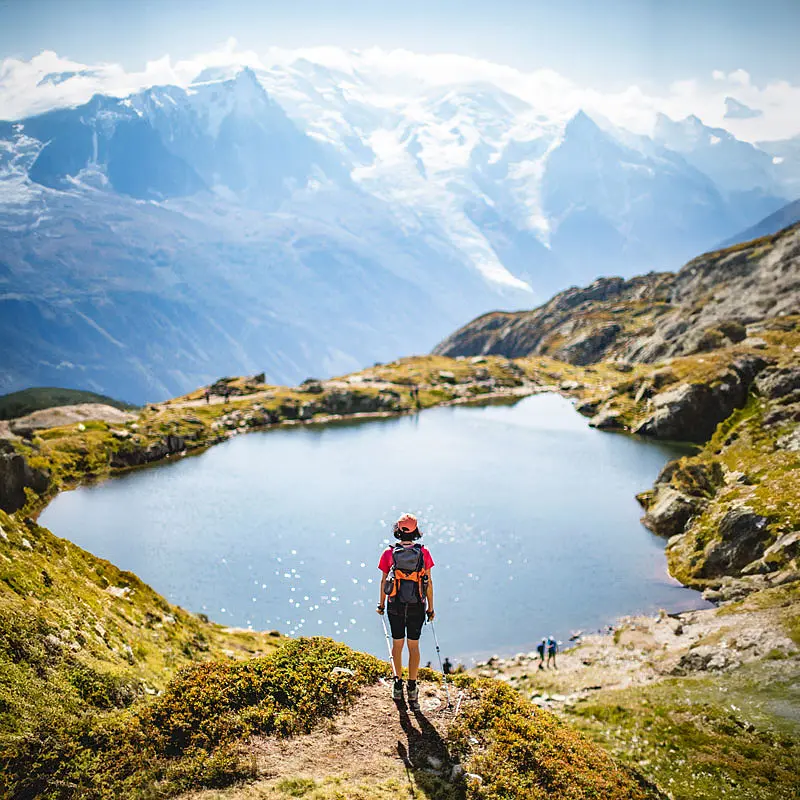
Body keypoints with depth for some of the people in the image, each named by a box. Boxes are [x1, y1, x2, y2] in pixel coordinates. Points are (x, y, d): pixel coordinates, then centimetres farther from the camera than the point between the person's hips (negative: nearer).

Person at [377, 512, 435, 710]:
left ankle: (398, 685, 24)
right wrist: (430, 607, 5)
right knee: (414, 646, 10)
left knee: (397, 644, 15)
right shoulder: (423, 552, -7)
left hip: (396, 605, 0)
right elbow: (429, 582, -4)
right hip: (417, 606, 0)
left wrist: (381, 604, 12)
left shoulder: (389, 553, -7)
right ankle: (412, 689, 9)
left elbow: (384, 581, -1)